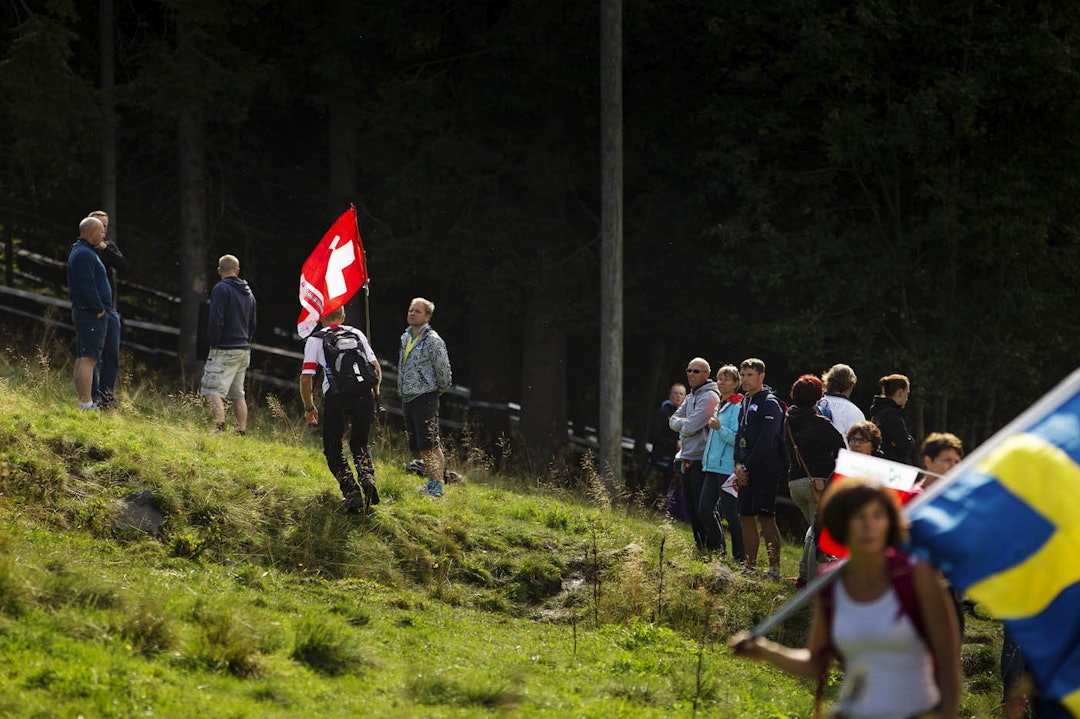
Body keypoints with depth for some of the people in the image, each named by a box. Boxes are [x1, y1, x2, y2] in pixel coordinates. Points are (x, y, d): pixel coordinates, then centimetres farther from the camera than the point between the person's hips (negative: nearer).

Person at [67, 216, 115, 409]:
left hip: (82, 312, 11)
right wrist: (99, 309, -15)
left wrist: (101, 308, 18)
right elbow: (88, 286, -22)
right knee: (89, 359, -13)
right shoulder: (84, 254, -15)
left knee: (82, 359, 10)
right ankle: (86, 404, -18)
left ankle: (81, 401, 13)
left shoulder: (81, 252, 19)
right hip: (91, 314, -11)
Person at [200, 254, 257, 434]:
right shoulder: (248, 293, 18)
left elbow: (216, 320, -17)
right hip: (244, 350, 8)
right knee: (238, 394, 14)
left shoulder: (221, 289, -8)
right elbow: (252, 325, 23)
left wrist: (214, 344, -9)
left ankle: (219, 424, -32)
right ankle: (242, 431, 12)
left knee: (212, 390, -14)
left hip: (225, 351, -8)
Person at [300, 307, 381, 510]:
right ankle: (367, 476, -9)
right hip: (364, 393, 3)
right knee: (360, 444, 20)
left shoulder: (315, 339, 13)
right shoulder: (358, 334, 21)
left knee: (333, 448, 12)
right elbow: (377, 369, 16)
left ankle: (351, 490, -6)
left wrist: (309, 407, 19)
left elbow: (305, 378, 6)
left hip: (336, 396, -3)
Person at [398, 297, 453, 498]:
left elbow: (443, 370, -10)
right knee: (419, 446, 11)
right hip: (407, 398, 8)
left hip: (425, 398, -8)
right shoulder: (405, 337, 12)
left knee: (430, 445, -11)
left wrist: (440, 390, 2)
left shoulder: (433, 340, -12)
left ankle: (437, 486, -10)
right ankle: (431, 484, 18)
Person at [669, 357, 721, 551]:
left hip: (701, 461, -9)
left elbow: (691, 427, -17)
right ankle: (700, 546, 18)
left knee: (703, 510, -9)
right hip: (686, 460, 9)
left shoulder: (709, 397, -12)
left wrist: (681, 424, 2)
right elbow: (673, 421, 13)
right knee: (691, 508, 11)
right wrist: (685, 423, -5)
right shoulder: (690, 397, 18)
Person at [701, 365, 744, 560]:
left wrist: (720, 428, -28)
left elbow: (738, 439, -19)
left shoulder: (737, 408, -11)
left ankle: (740, 557, 1)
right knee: (705, 508, 9)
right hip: (713, 467, 9)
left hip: (728, 468, -9)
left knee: (730, 513, -6)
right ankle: (717, 550, 20)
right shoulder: (718, 406, 16)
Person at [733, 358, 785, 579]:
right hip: (746, 471, 9)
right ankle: (750, 565, 17)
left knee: (765, 517, -11)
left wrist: (747, 467, -14)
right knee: (746, 517, 10)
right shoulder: (745, 402, 17)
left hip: (764, 470, -9)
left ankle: (775, 567, -11)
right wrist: (738, 464, 3)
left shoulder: (770, 404, -10)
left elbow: (766, 442, -17)